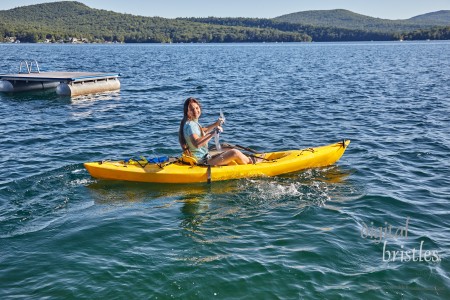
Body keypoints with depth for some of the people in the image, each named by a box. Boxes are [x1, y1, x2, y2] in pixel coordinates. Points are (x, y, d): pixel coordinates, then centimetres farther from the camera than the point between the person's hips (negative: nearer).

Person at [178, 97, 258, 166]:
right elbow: (196, 144, -37)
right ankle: (250, 162, 15)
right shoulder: (190, 125, -20)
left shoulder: (193, 123, 11)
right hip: (203, 162, -11)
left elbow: (202, 131, 35)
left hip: (204, 158, 11)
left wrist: (215, 124, 23)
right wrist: (213, 133, -36)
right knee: (234, 153, -12)